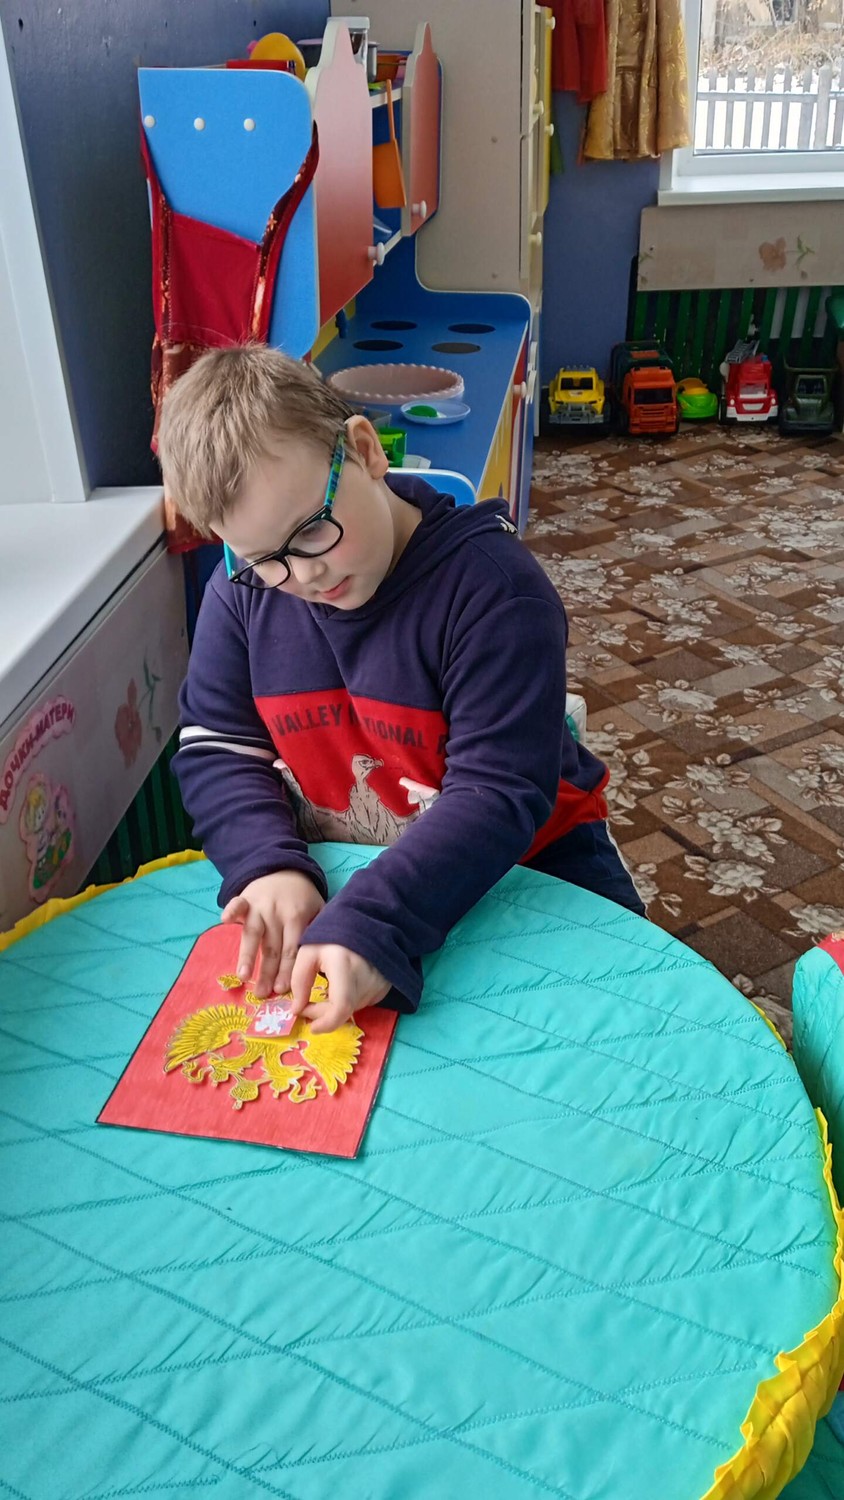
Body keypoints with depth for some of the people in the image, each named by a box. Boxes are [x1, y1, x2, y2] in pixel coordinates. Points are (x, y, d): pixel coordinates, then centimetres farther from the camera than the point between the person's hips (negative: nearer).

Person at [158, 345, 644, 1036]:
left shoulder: (494, 585, -25)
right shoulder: (242, 592, -8)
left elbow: (499, 790, -29)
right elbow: (216, 749, -4)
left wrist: (372, 922, -41)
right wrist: (268, 864, -25)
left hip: (520, 860, -3)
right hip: (325, 870, 4)